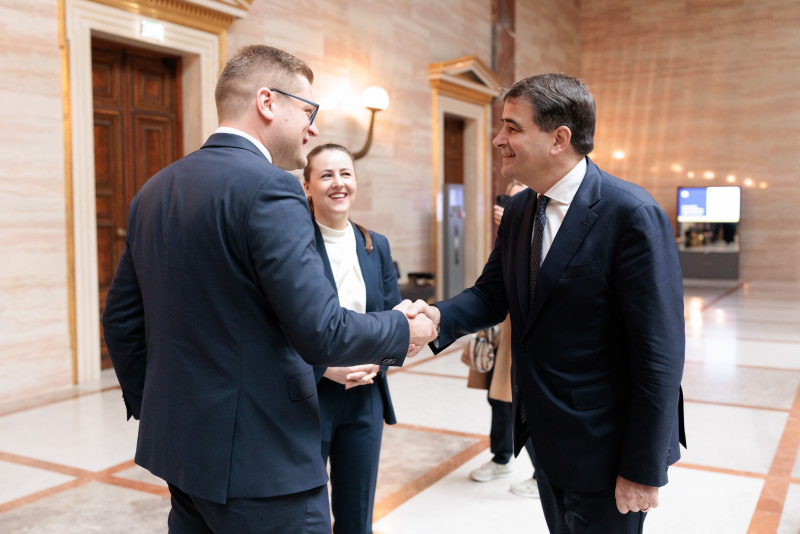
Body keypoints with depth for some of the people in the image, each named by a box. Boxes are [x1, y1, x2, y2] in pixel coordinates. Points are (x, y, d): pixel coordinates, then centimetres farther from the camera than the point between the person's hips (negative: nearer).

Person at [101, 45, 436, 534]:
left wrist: (151, 408, 22)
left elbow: (121, 319, 12)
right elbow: (321, 334, -23)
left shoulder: (155, 191, 7)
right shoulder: (269, 188, -18)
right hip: (260, 459, -8)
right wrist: (403, 331, -5)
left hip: (179, 441, 8)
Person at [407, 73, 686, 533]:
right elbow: (493, 293, 7)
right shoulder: (519, 210, 3)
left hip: (602, 446, -7)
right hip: (545, 436, 7)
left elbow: (660, 353, -21)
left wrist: (644, 470, -18)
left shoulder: (633, 214, -21)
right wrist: (439, 316, -16)